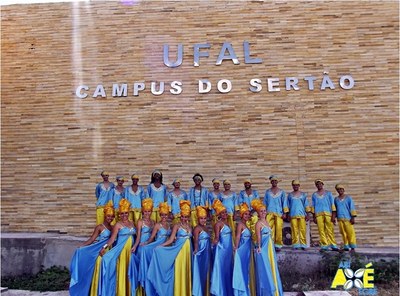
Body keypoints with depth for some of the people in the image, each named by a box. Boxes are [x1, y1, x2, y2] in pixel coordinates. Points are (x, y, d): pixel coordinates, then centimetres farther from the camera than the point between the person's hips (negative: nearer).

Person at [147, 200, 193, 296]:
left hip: (187, 250, 4)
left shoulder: (189, 226, 10)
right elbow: (171, 240, -6)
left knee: (186, 272, 6)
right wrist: (159, 246, -14)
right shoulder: (177, 226, -3)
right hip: (179, 250, -4)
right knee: (179, 272, -3)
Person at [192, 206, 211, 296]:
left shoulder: (205, 227, 12)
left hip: (207, 252, 9)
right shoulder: (197, 228, -12)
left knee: (205, 272, 14)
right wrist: (196, 250, -36)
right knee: (199, 272, -1)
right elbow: (196, 240, -23)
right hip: (200, 253, -8)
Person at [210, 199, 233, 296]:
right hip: (221, 249, -8)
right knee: (221, 269, -3)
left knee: (228, 270, 13)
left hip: (229, 250, 8)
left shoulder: (227, 222, 11)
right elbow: (216, 237, -23)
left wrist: (233, 247, 16)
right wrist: (215, 241, -41)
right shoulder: (218, 224, -12)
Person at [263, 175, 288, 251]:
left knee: (278, 229, -6)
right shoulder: (267, 191, 14)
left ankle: (278, 245, 3)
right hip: (269, 213, 1)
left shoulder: (281, 192, 11)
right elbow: (265, 202, 15)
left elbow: (284, 202, 8)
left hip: (279, 213, -1)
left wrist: (284, 213, 0)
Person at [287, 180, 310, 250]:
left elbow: (306, 205, 12)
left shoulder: (303, 194, 12)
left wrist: (307, 214, 5)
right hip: (293, 215, 0)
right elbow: (288, 206, 13)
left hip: (302, 215, 0)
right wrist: (288, 215, 7)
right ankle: (295, 245, 2)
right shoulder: (290, 195, 12)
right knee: (294, 230, -3)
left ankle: (303, 244, 0)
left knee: (303, 230, -6)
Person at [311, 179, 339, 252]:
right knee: (321, 230, -5)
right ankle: (324, 245, -2)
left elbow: (332, 204, 8)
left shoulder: (328, 193, 14)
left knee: (330, 230, -6)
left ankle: (333, 245, -1)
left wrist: (333, 215, -1)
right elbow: (313, 206, 15)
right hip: (318, 214, 1)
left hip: (328, 213, -1)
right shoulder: (314, 195, 16)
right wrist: (314, 217, 8)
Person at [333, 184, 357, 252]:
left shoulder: (348, 198, 2)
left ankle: (352, 247, 2)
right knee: (343, 233, 4)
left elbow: (352, 208, -2)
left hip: (348, 218, -3)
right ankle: (346, 247, 11)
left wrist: (353, 217, -9)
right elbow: (335, 208, 17)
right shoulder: (336, 199, 12)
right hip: (340, 219, 3)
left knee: (350, 232, -4)